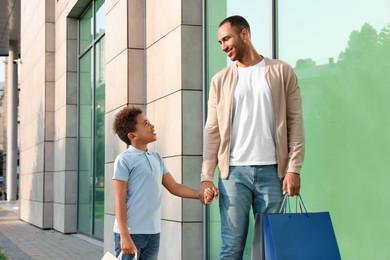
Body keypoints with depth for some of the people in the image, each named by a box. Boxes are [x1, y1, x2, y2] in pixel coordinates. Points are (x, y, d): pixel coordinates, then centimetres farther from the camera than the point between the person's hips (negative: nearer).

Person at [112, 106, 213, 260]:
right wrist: (124, 236, -16)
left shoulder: (156, 158, 12)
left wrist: (201, 194, 1)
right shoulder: (124, 160, -9)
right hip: (131, 232, -7)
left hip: (153, 232, 7)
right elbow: (119, 201, -11)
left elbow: (174, 187, 14)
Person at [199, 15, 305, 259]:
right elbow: (213, 131, 7)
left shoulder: (282, 71, 6)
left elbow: (295, 122, 3)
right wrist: (206, 176, -2)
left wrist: (294, 168, -6)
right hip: (233, 171, 1)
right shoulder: (221, 80, 11)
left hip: (271, 170, -1)